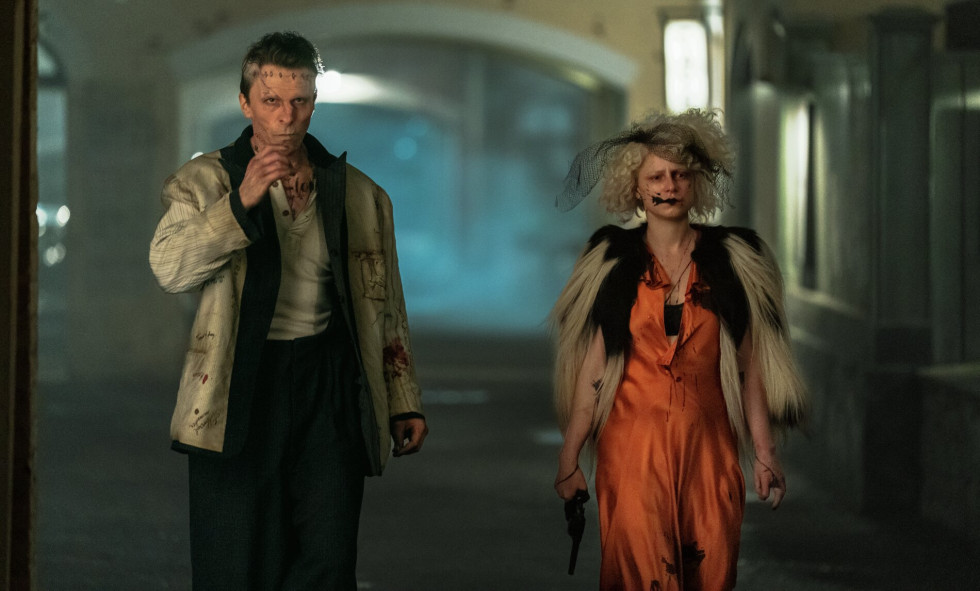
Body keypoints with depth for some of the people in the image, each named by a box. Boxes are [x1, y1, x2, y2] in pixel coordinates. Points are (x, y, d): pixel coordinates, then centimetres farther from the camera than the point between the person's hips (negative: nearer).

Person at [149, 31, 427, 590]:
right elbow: (169, 268, -12)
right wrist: (241, 202, -21)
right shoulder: (204, 182, 5)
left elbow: (386, 308, 17)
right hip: (241, 384, -2)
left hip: (330, 385, 2)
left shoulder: (360, 195, 12)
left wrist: (404, 401, 14)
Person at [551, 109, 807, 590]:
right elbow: (591, 367, 3)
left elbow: (750, 365, 6)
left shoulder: (731, 258, 6)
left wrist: (764, 454, 3)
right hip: (632, 442, -1)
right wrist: (569, 459, 0)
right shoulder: (610, 260, 4)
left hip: (707, 444, 1)